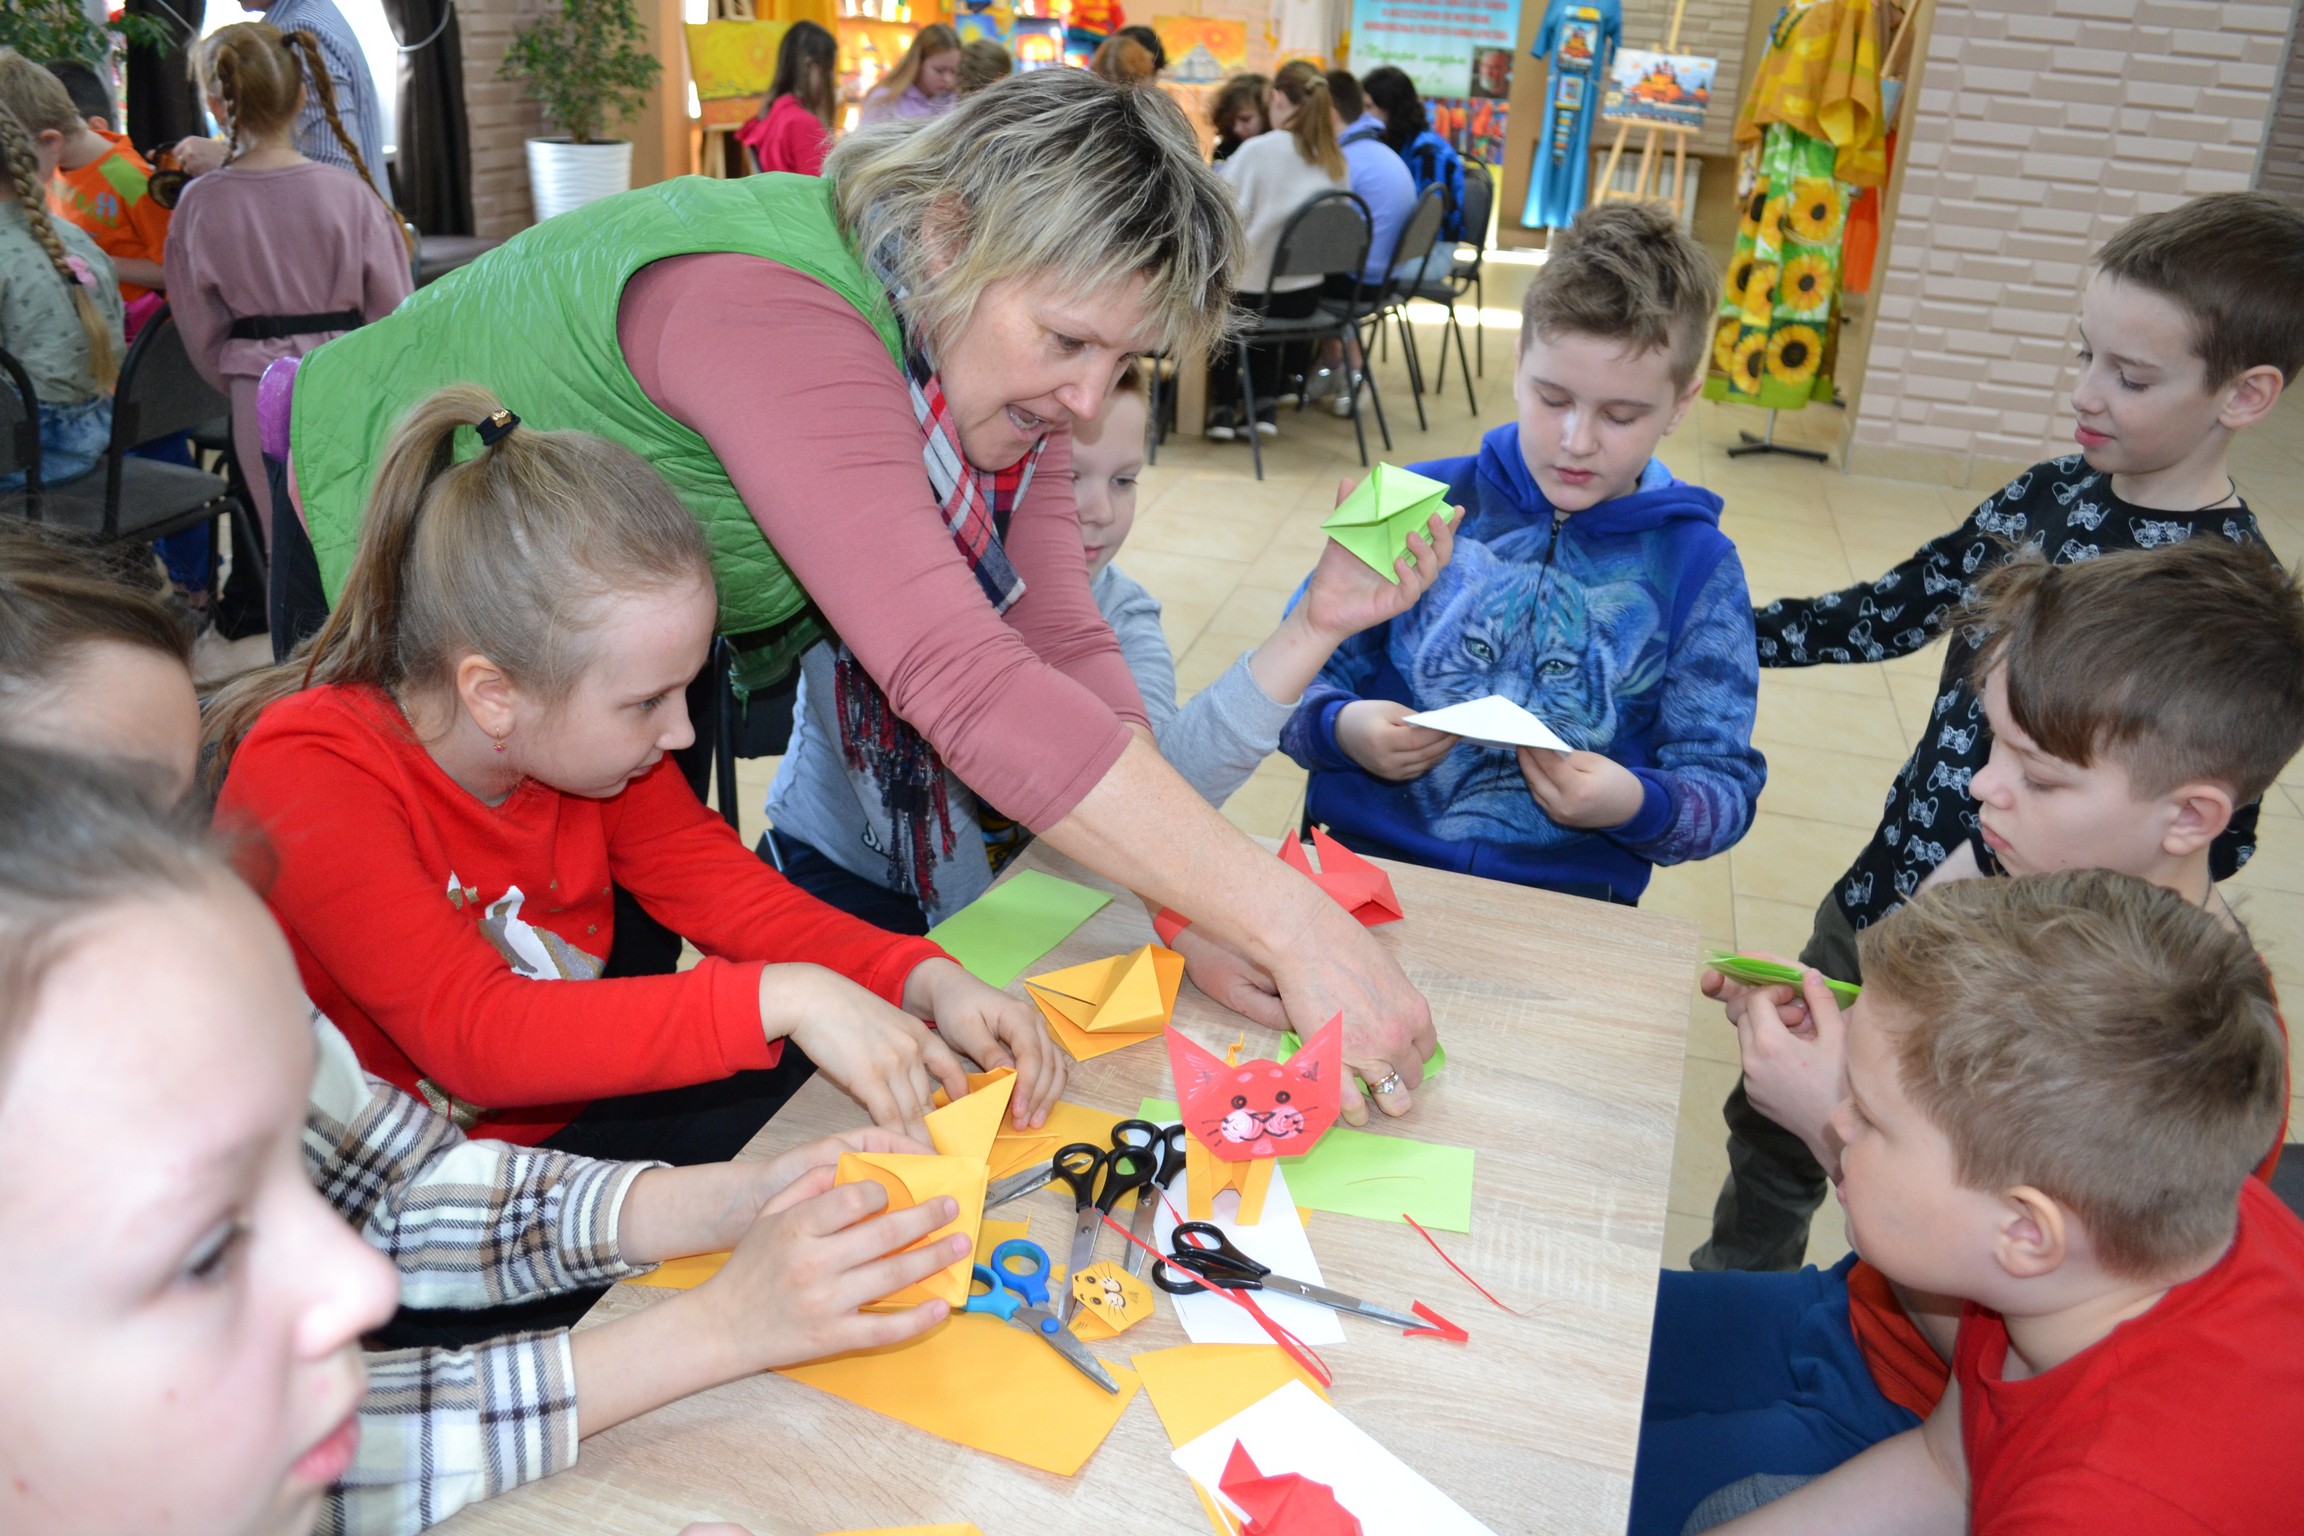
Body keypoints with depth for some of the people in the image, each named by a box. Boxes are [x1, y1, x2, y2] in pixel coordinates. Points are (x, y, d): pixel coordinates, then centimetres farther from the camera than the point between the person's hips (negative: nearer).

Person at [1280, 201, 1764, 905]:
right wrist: (1340, 729, -13)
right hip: (1362, 858, -1)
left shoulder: (1697, 566, 8)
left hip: (1569, 902, 1)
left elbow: (1726, 787, 7)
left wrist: (1638, 807, -14)